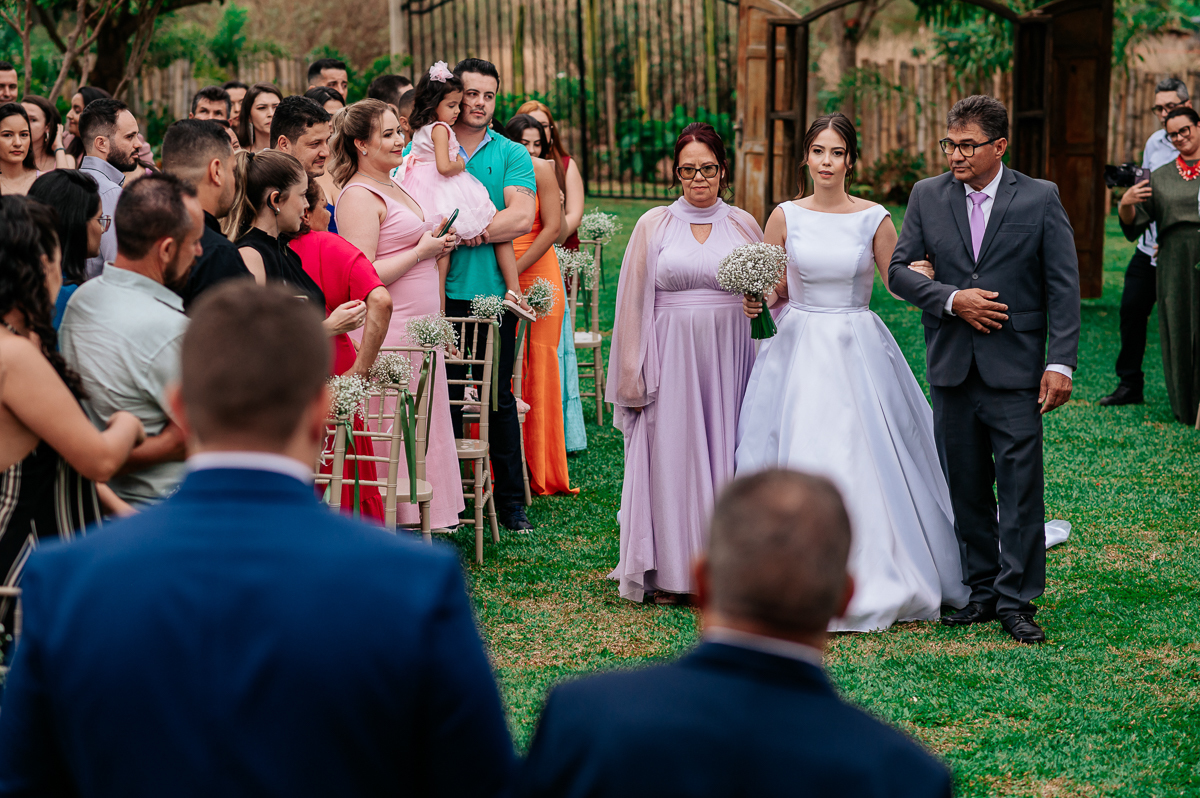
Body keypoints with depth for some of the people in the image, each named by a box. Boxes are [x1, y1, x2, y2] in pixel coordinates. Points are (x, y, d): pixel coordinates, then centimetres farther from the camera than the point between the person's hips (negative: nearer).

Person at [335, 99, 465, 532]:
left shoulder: (393, 189, 17)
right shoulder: (358, 196, -12)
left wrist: (435, 246, 11)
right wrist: (422, 250, -14)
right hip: (388, 332, -10)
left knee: (423, 427, 11)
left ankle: (421, 521, 18)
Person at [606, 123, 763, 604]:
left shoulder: (744, 226, 9)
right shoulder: (654, 225, 5)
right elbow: (634, 303, 5)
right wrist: (633, 374, 0)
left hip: (730, 356, 1)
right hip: (672, 358, -1)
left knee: (725, 453, 2)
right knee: (670, 456, -1)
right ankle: (669, 572, 6)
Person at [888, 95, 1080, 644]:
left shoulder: (1040, 199, -1)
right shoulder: (927, 196, 6)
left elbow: (1063, 287, -2)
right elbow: (899, 270, 5)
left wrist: (1061, 362, -9)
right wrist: (952, 300, -11)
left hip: (1015, 370, -3)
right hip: (951, 369, 3)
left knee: (1020, 488, -4)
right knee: (966, 489, 9)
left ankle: (1017, 600, 3)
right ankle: (982, 591, 19)